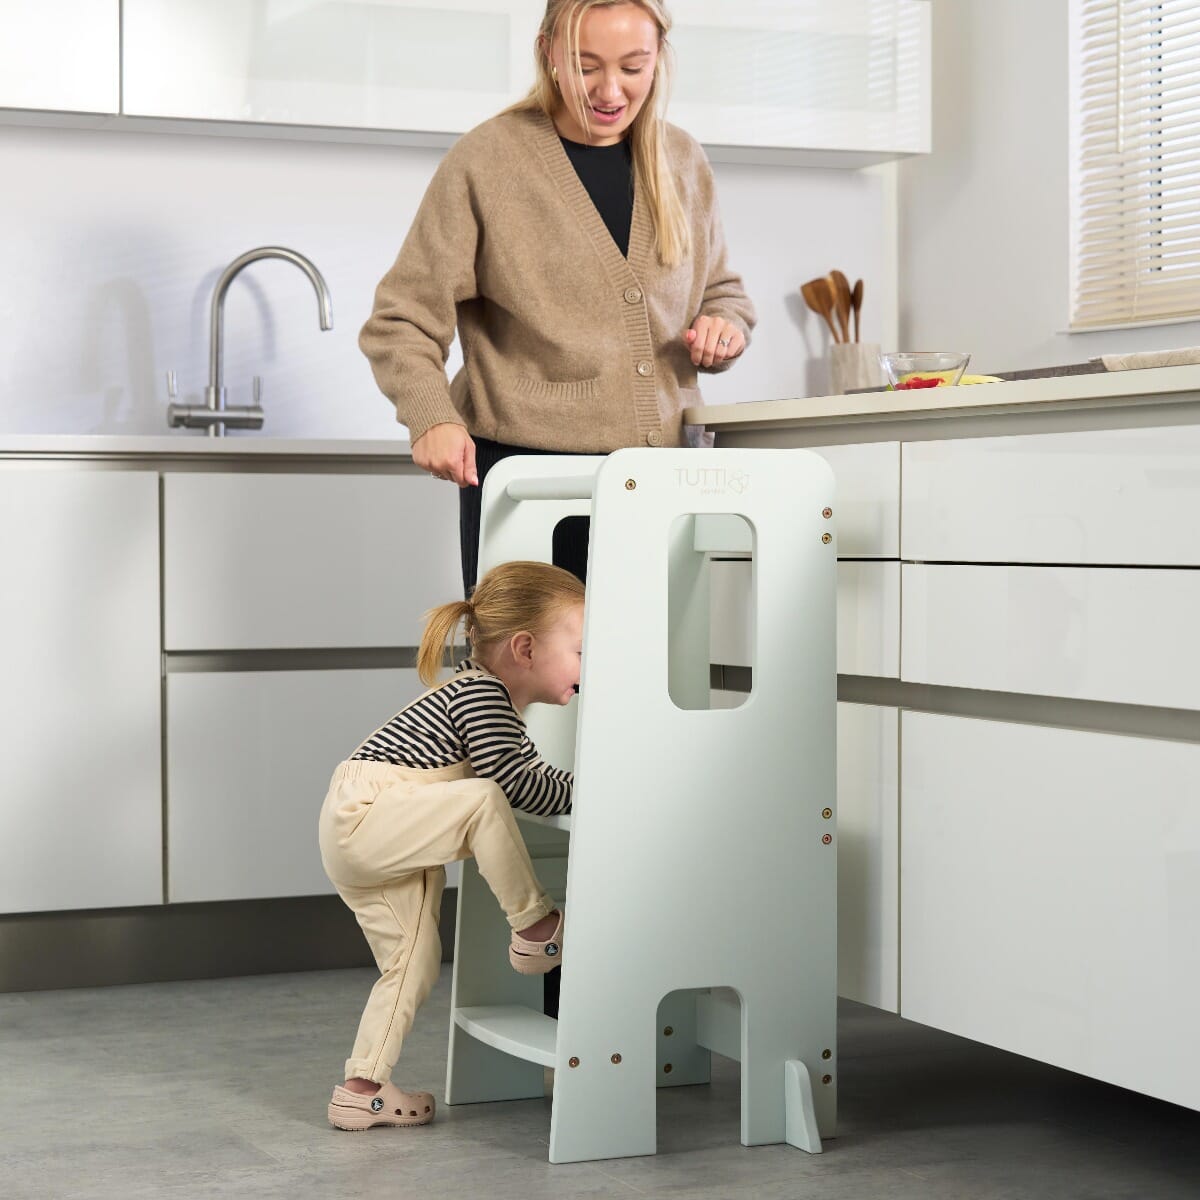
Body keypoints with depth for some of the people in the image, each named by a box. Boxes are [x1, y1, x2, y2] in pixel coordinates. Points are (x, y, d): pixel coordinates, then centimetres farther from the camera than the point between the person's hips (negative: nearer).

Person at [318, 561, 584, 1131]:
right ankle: (535, 930, -15)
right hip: (361, 819, -11)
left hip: (375, 848, 11)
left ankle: (361, 1091, 17)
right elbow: (520, 788, -18)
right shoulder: (478, 694, -16)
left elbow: (534, 775, 22)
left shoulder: (493, 700, 16)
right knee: (481, 801, -28)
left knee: (414, 963, 12)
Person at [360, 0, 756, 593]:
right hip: (521, 473, -4)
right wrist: (432, 416, -21)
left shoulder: (682, 162, 12)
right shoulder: (485, 160, -3)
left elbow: (722, 293, 24)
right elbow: (402, 322, -3)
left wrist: (723, 326, 1)